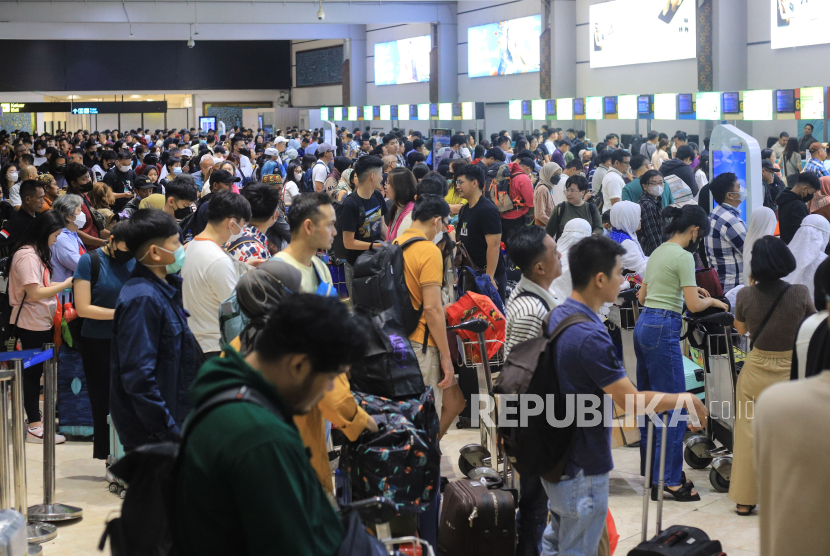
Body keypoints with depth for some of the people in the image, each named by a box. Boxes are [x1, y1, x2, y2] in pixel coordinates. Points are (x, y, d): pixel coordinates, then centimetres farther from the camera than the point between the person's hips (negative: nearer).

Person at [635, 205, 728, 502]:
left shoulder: (657, 252, 16)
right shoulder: (683, 257, -11)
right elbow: (694, 305, -14)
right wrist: (713, 301, 6)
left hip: (643, 324, 10)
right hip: (663, 329, -10)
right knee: (673, 405, -6)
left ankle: (649, 467, 26)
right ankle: (668, 481, -6)